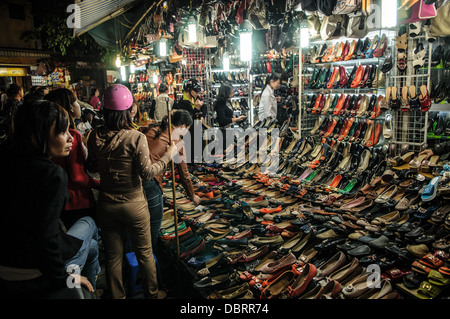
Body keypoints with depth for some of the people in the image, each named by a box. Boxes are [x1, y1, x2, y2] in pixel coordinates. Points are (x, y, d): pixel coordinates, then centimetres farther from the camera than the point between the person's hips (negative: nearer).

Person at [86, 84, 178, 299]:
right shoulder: (136, 137, -19)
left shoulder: (95, 136, -6)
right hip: (133, 204, -3)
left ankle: (117, 296, 35)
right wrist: (168, 155, -6)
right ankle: (151, 293, 36)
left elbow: (92, 166, 7)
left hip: (106, 204, 4)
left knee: (113, 256, 18)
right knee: (144, 253, 17)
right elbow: (147, 173, -17)